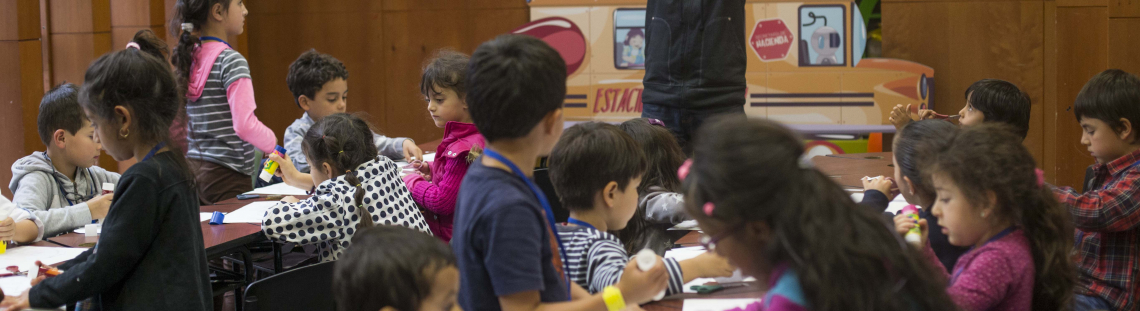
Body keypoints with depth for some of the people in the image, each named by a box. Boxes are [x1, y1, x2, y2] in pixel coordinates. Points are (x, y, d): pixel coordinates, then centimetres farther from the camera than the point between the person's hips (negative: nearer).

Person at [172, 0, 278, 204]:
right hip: (227, 175, -8)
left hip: (194, 170, 8)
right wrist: (272, 144, -5)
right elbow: (245, 124, -21)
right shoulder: (231, 61, -13)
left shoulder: (188, 58, 9)